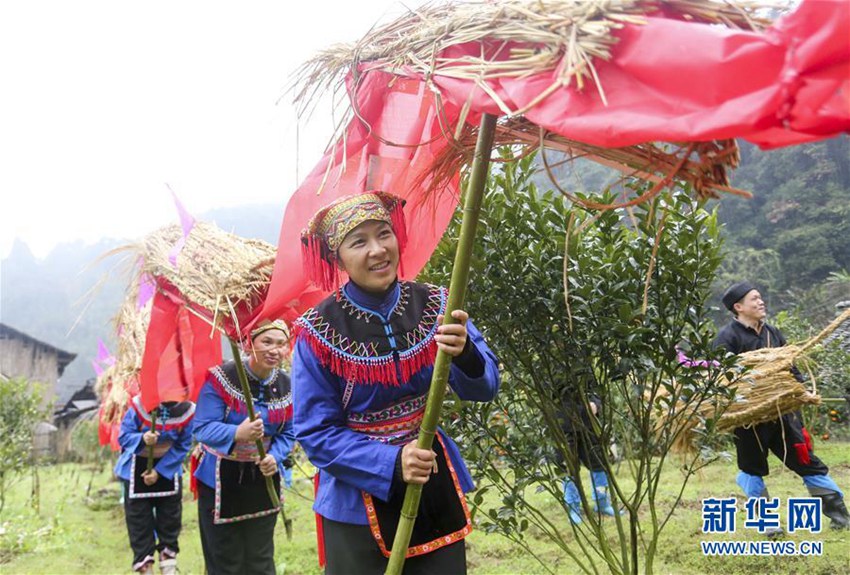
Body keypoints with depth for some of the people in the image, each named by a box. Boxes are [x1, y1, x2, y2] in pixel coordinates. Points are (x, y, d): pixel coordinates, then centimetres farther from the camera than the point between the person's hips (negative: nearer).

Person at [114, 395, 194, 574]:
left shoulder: (187, 410, -20)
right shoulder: (139, 406, -25)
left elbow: (182, 446, -12)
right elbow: (123, 437, -18)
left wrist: (159, 471, -17)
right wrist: (142, 439, -39)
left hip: (168, 467, 2)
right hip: (137, 467, -2)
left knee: (170, 517, 9)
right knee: (139, 519, 2)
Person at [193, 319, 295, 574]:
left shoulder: (285, 385, -2)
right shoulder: (221, 377, -17)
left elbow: (288, 433, 3)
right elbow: (203, 428, -22)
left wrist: (275, 457, -17)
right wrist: (237, 433, -41)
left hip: (262, 478, 4)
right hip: (221, 479, -4)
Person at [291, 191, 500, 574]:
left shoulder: (433, 305, -5)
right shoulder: (318, 332, -13)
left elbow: (484, 388, -10)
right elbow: (316, 433, -11)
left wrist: (464, 352, -32)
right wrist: (391, 463, -24)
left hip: (436, 488, 3)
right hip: (357, 503, -3)